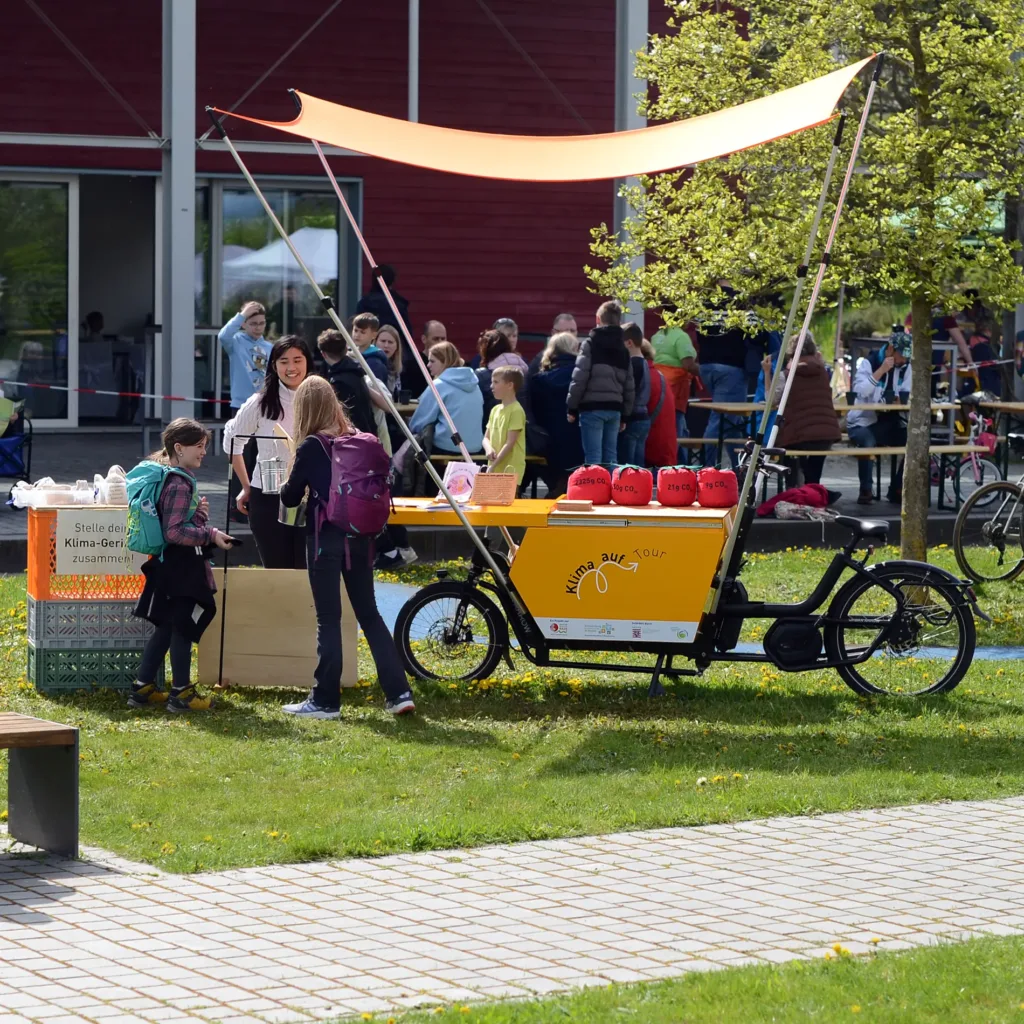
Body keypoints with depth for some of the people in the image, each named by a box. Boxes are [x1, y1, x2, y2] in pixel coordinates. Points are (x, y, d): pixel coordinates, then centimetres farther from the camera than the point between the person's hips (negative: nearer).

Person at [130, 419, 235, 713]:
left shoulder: (177, 479, 13)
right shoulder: (179, 485, -19)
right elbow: (174, 532, -24)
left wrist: (199, 513, 3)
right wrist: (211, 535, -21)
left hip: (171, 566, 10)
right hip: (181, 567, -10)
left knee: (166, 628, 15)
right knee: (183, 628, -1)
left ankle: (142, 688, 19)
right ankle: (181, 692, 7)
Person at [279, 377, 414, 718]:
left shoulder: (311, 447, -10)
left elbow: (290, 497, -3)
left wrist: (290, 484, 17)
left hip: (325, 538, -5)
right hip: (359, 537, 5)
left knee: (328, 619, 1)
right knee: (369, 614, 12)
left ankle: (324, 700, 6)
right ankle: (398, 693, 6)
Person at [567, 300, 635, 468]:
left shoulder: (591, 343, -3)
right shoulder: (623, 349, 15)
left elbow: (579, 378, -9)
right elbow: (629, 386, 16)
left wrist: (571, 407, -3)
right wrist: (625, 414, 22)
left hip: (592, 407, -5)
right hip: (614, 408, 5)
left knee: (593, 457, -7)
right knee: (611, 456, 9)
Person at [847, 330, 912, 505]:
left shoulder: (905, 366, 7)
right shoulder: (867, 362, -8)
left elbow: (908, 395, 2)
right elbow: (860, 391, -23)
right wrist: (881, 370, -25)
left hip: (890, 423, 5)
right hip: (863, 422, -5)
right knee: (868, 442, -37)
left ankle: (896, 490, -4)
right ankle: (865, 490, -19)